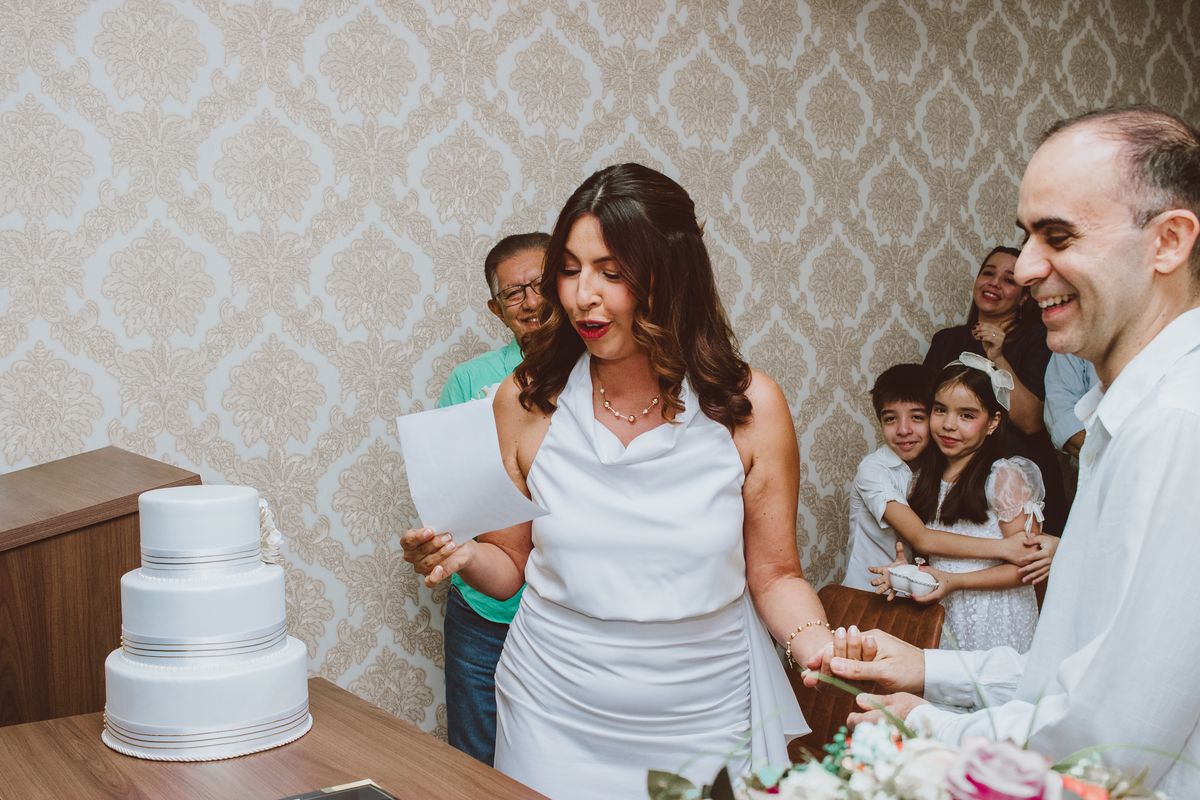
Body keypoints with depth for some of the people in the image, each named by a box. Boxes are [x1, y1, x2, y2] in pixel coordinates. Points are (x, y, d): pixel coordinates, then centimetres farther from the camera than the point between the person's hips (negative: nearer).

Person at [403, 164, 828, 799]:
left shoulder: (749, 406, -11)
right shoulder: (528, 401, -8)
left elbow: (774, 574, -2)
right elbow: (512, 566, 3)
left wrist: (817, 643, -21)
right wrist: (462, 557, -18)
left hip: (708, 717, 0)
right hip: (556, 715, 1)